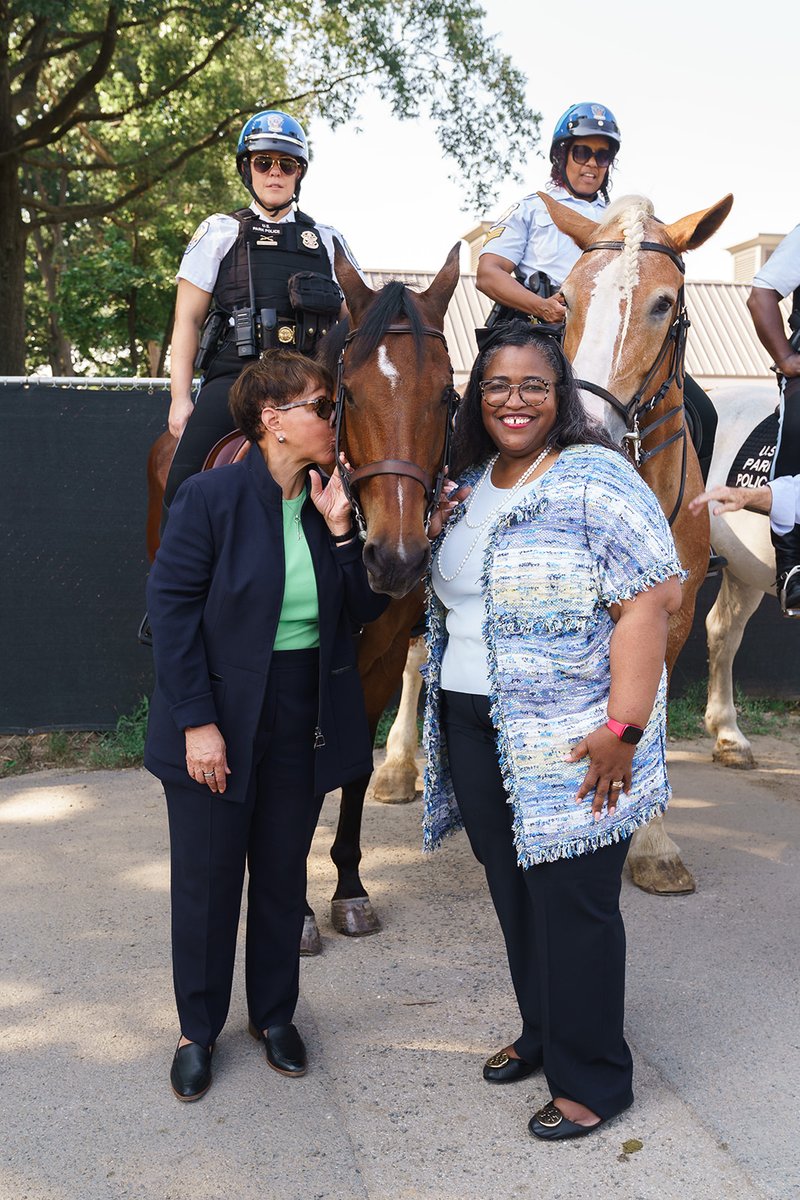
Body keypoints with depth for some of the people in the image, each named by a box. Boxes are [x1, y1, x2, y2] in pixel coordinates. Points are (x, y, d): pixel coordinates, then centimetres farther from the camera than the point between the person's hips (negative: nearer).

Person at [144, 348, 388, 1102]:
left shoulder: (331, 501, 0)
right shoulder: (211, 497, -13)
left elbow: (365, 610, -1)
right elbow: (171, 608, -13)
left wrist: (341, 532, -15)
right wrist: (197, 721, -17)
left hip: (305, 721, 4)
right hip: (220, 717, -4)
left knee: (284, 875, 16)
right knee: (207, 878, 9)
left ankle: (274, 1015, 36)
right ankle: (198, 1030, 29)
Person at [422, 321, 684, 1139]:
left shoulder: (595, 479, -12)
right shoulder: (470, 484, 11)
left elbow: (651, 598, -18)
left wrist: (624, 728, -23)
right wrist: (430, 533, 1)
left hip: (566, 740, -7)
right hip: (473, 727, 7)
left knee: (571, 906, 2)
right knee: (513, 891, 17)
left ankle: (592, 1080, 20)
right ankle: (540, 1035, 38)